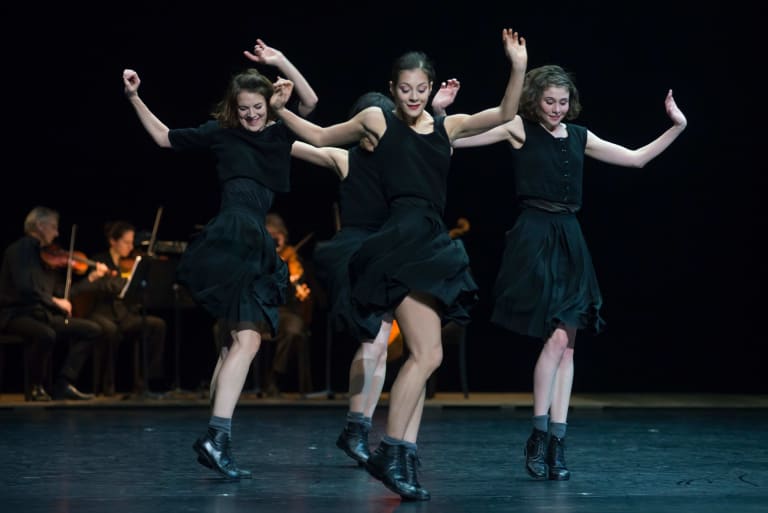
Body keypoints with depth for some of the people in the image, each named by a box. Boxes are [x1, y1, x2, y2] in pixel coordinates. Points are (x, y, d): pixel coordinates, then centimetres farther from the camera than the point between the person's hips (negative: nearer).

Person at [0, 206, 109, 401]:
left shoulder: (47, 257, 16)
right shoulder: (21, 249, -8)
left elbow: (62, 293, 16)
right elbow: (24, 288, -22)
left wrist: (92, 277, 14)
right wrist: (54, 301, -19)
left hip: (41, 314, 9)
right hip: (16, 314, -9)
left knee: (93, 330, 0)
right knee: (46, 334, -40)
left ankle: (63, 384, -6)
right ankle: (38, 386, -16)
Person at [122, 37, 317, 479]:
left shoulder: (280, 134, 16)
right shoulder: (221, 133, 5)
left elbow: (311, 101, 9)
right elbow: (164, 136, 12)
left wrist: (281, 62, -1)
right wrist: (135, 98, 6)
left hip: (255, 244, 7)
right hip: (231, 238, -7)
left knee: (235, 342, 8)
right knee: (248, 339, -17)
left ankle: (216, 440, 12)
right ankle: (218, 435, -25)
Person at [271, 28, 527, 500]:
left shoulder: (448, 126, 13)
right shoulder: (377, 120, 5)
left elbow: (505, 114, 5)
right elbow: (321, 138, 17)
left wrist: (519, 68, -8)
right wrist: (281, 111, 7)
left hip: (433, 244, 6)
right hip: (402, 243, -6)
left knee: (421, 357, 5)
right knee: (428, 354, -15)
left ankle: (404, 456, 9)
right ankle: (390, 453, -8)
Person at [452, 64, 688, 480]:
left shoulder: (579, 137, 14)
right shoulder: (519, 128, 0)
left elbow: (637, 158, 21)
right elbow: (455, 139, -5)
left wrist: (677, 127, 14)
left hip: (569, 241, 6)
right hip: (534, 238, -6)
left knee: (567, 345, 2)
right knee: (557, 337, -15)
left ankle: (556, 443, 4)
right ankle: (538, 436, -4)